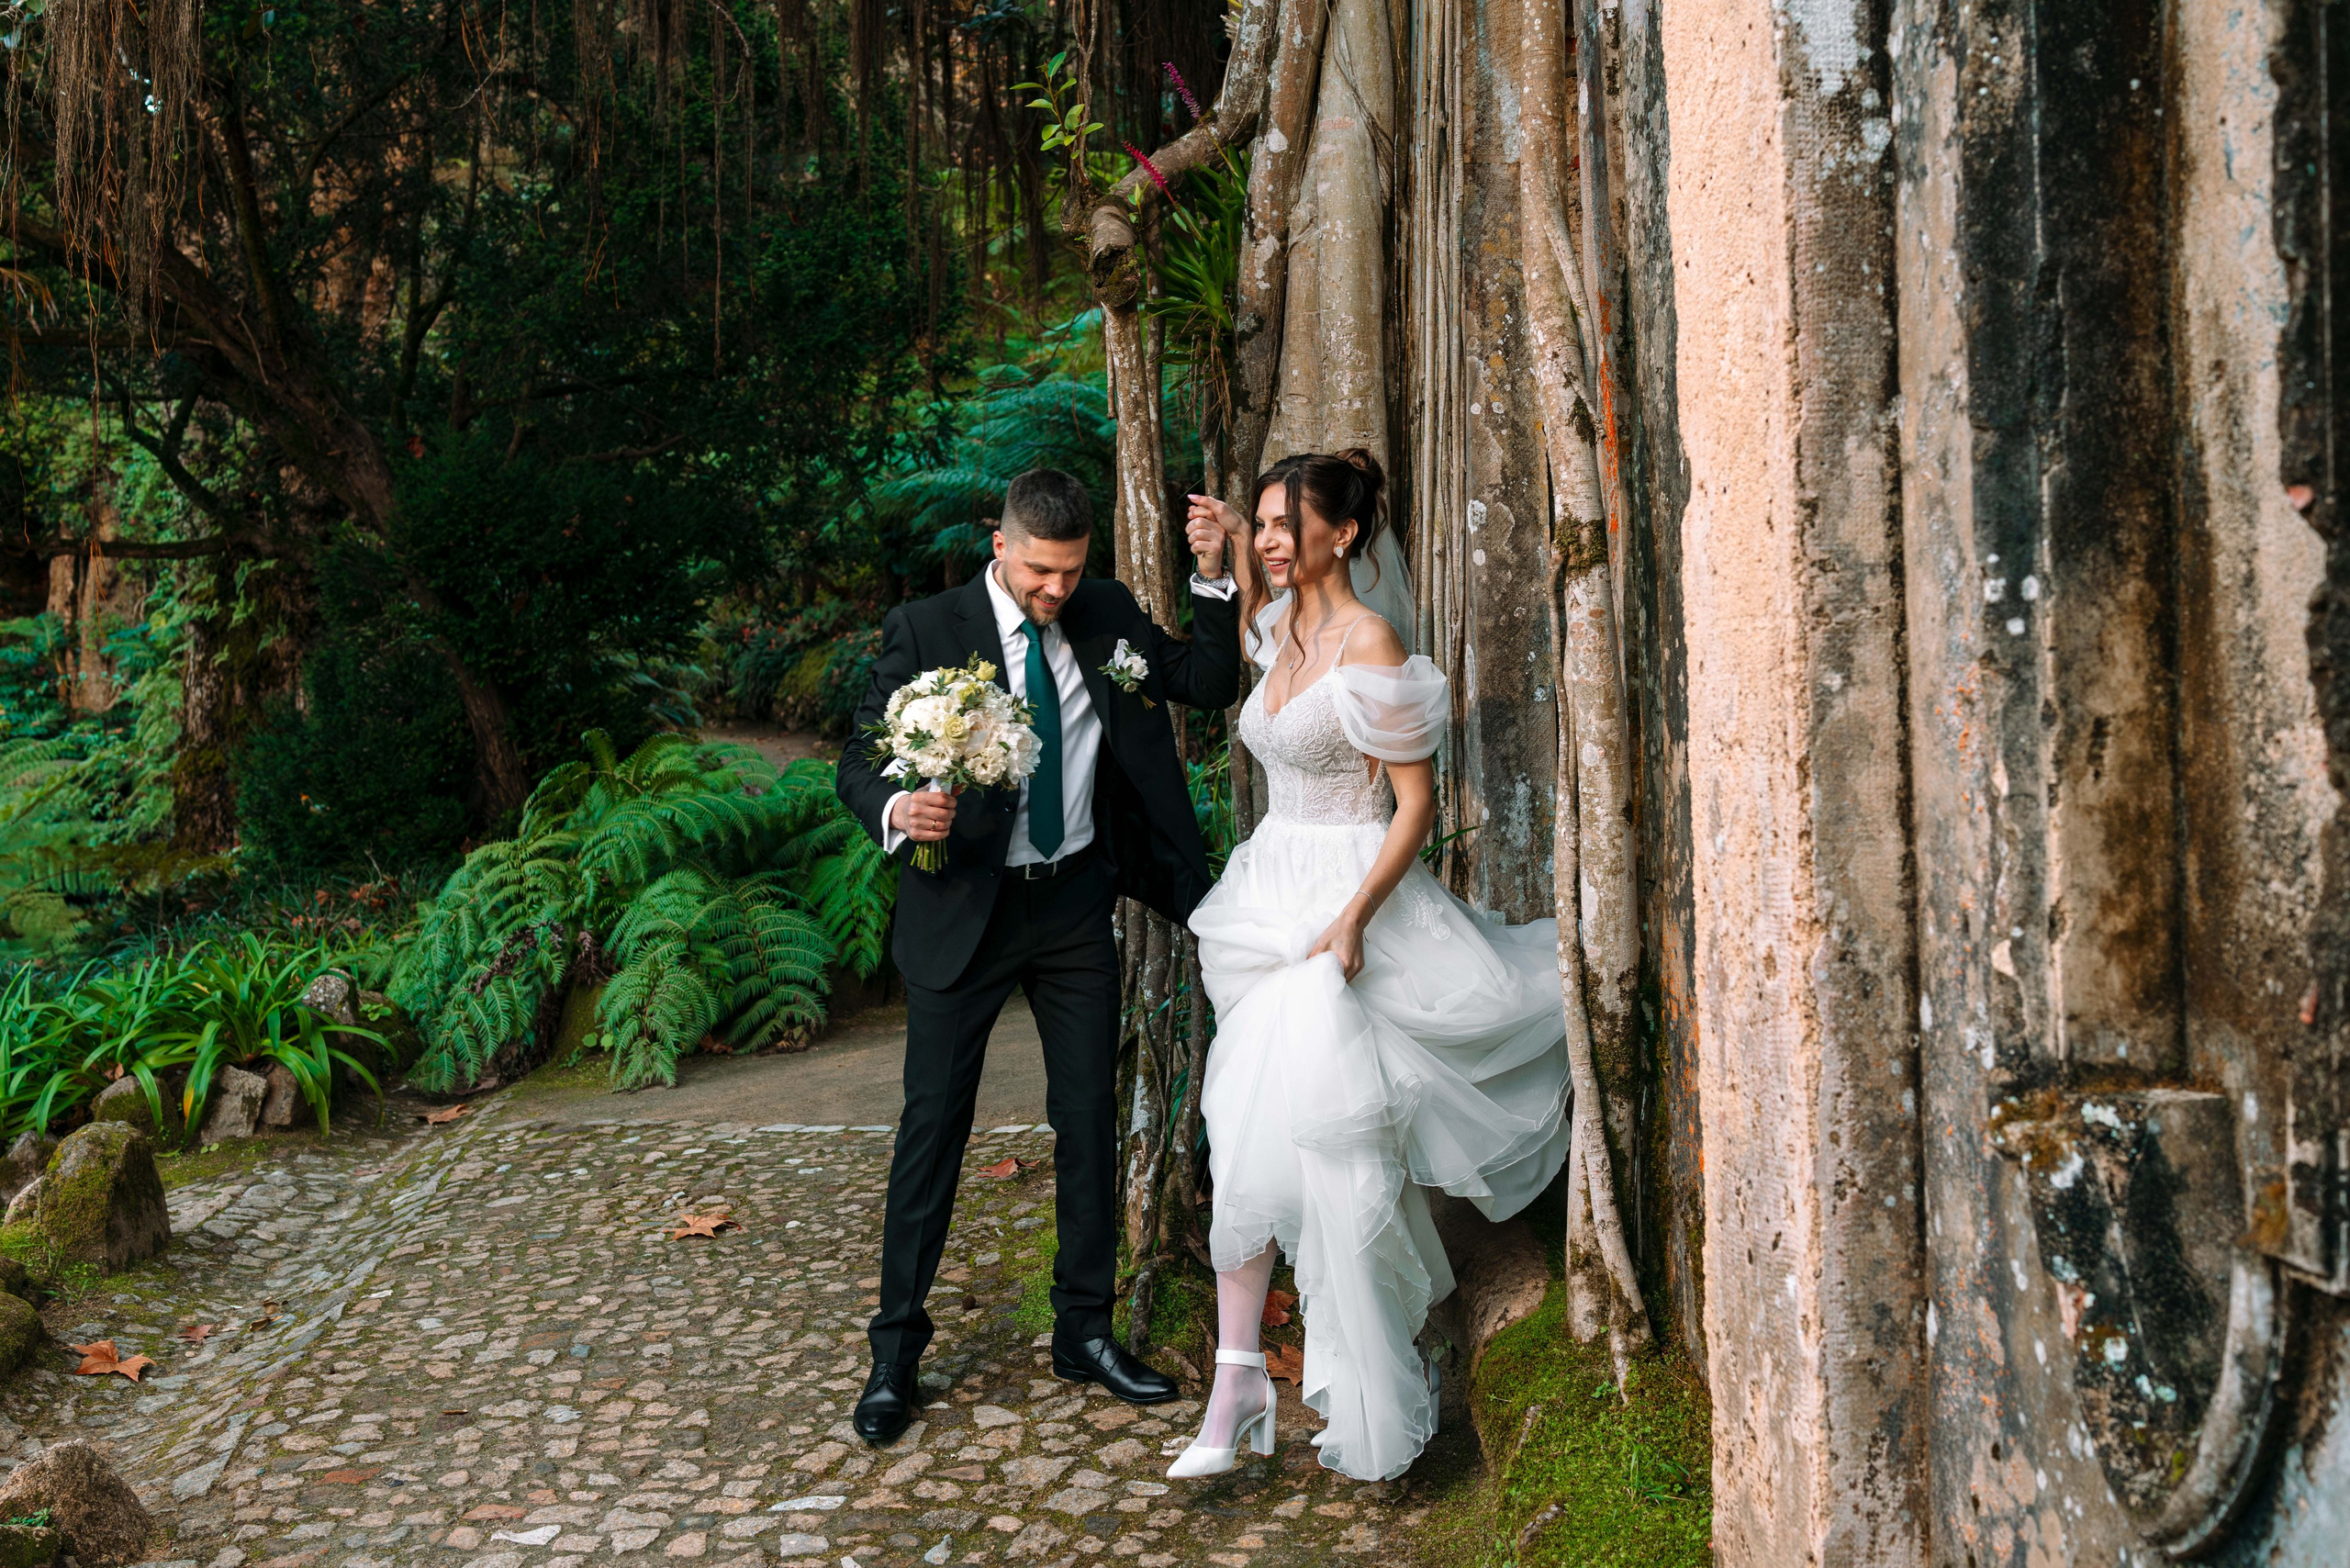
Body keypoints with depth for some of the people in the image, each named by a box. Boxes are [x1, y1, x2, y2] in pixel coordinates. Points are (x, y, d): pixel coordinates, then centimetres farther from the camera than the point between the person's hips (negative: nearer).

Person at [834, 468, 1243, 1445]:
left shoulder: (1107, 615, 3)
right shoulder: (924, 631, -9)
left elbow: (1210, 686, 5)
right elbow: (858, 763, -10)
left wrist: (1214, 580, -8)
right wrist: (896, 811, -32)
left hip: (1076, 902, 4)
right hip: (965, 906, -3)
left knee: (1090, 1118, 10)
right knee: (933, 1124, 3)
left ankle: (1084, 1331, 25)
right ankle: (896, 1351, 16)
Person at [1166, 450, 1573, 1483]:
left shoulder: (1370, 647, -14)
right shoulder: (1282, 631, 9)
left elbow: (1417, 803, -14)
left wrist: (1352, 920, -23)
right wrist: (1233, 549, 20)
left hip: (1351, 900, -7)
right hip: (1271, 899, 7)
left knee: (1336, 1137, -5)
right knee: (1247, 1138, 0)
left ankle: (1371, 1394, 14)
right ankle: (1237, 1380, 3)